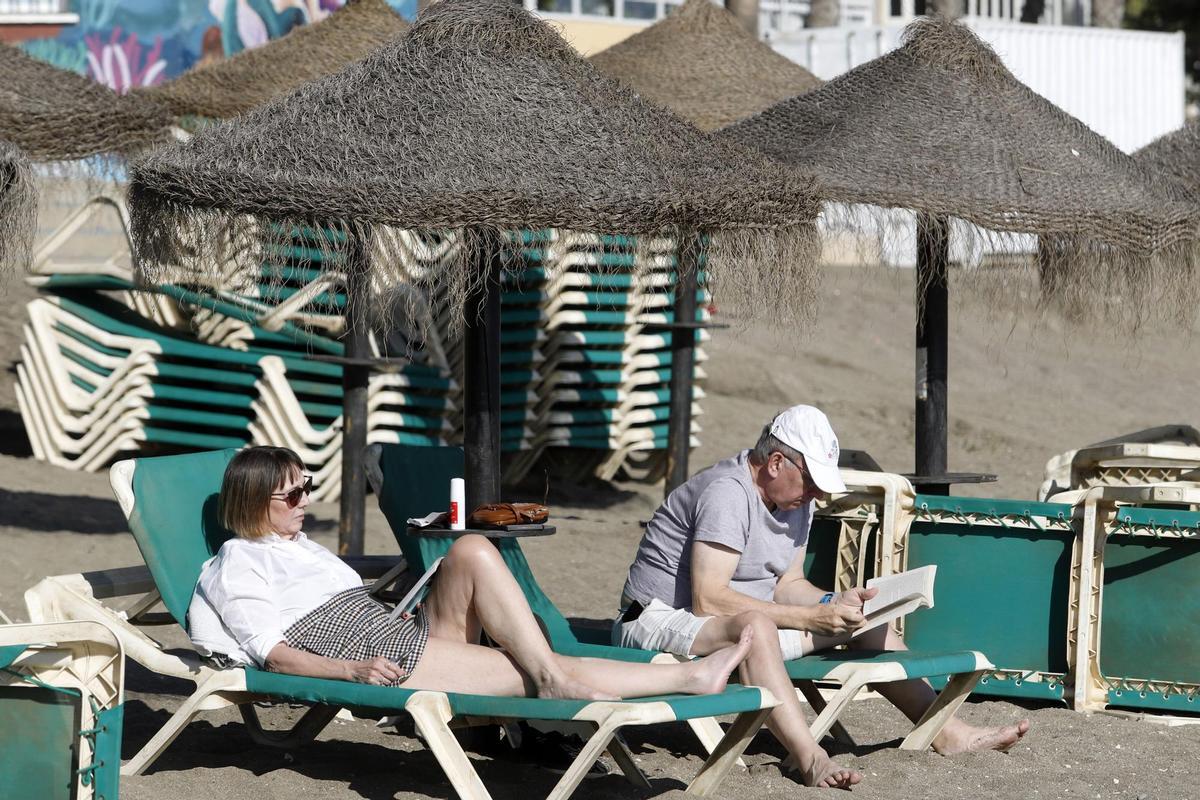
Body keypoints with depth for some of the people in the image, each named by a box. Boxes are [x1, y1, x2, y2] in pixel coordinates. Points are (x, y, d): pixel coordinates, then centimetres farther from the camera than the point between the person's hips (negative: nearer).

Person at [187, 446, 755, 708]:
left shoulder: (301, 547, 27)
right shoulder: (238, 565, 0)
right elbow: (276, 653, -11)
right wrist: (355, 670, -25)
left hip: (413, 634, 8)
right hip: (387, 663, -8)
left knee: (472, 551, -19)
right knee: (545, 675, -19)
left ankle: (550, 675, -27)